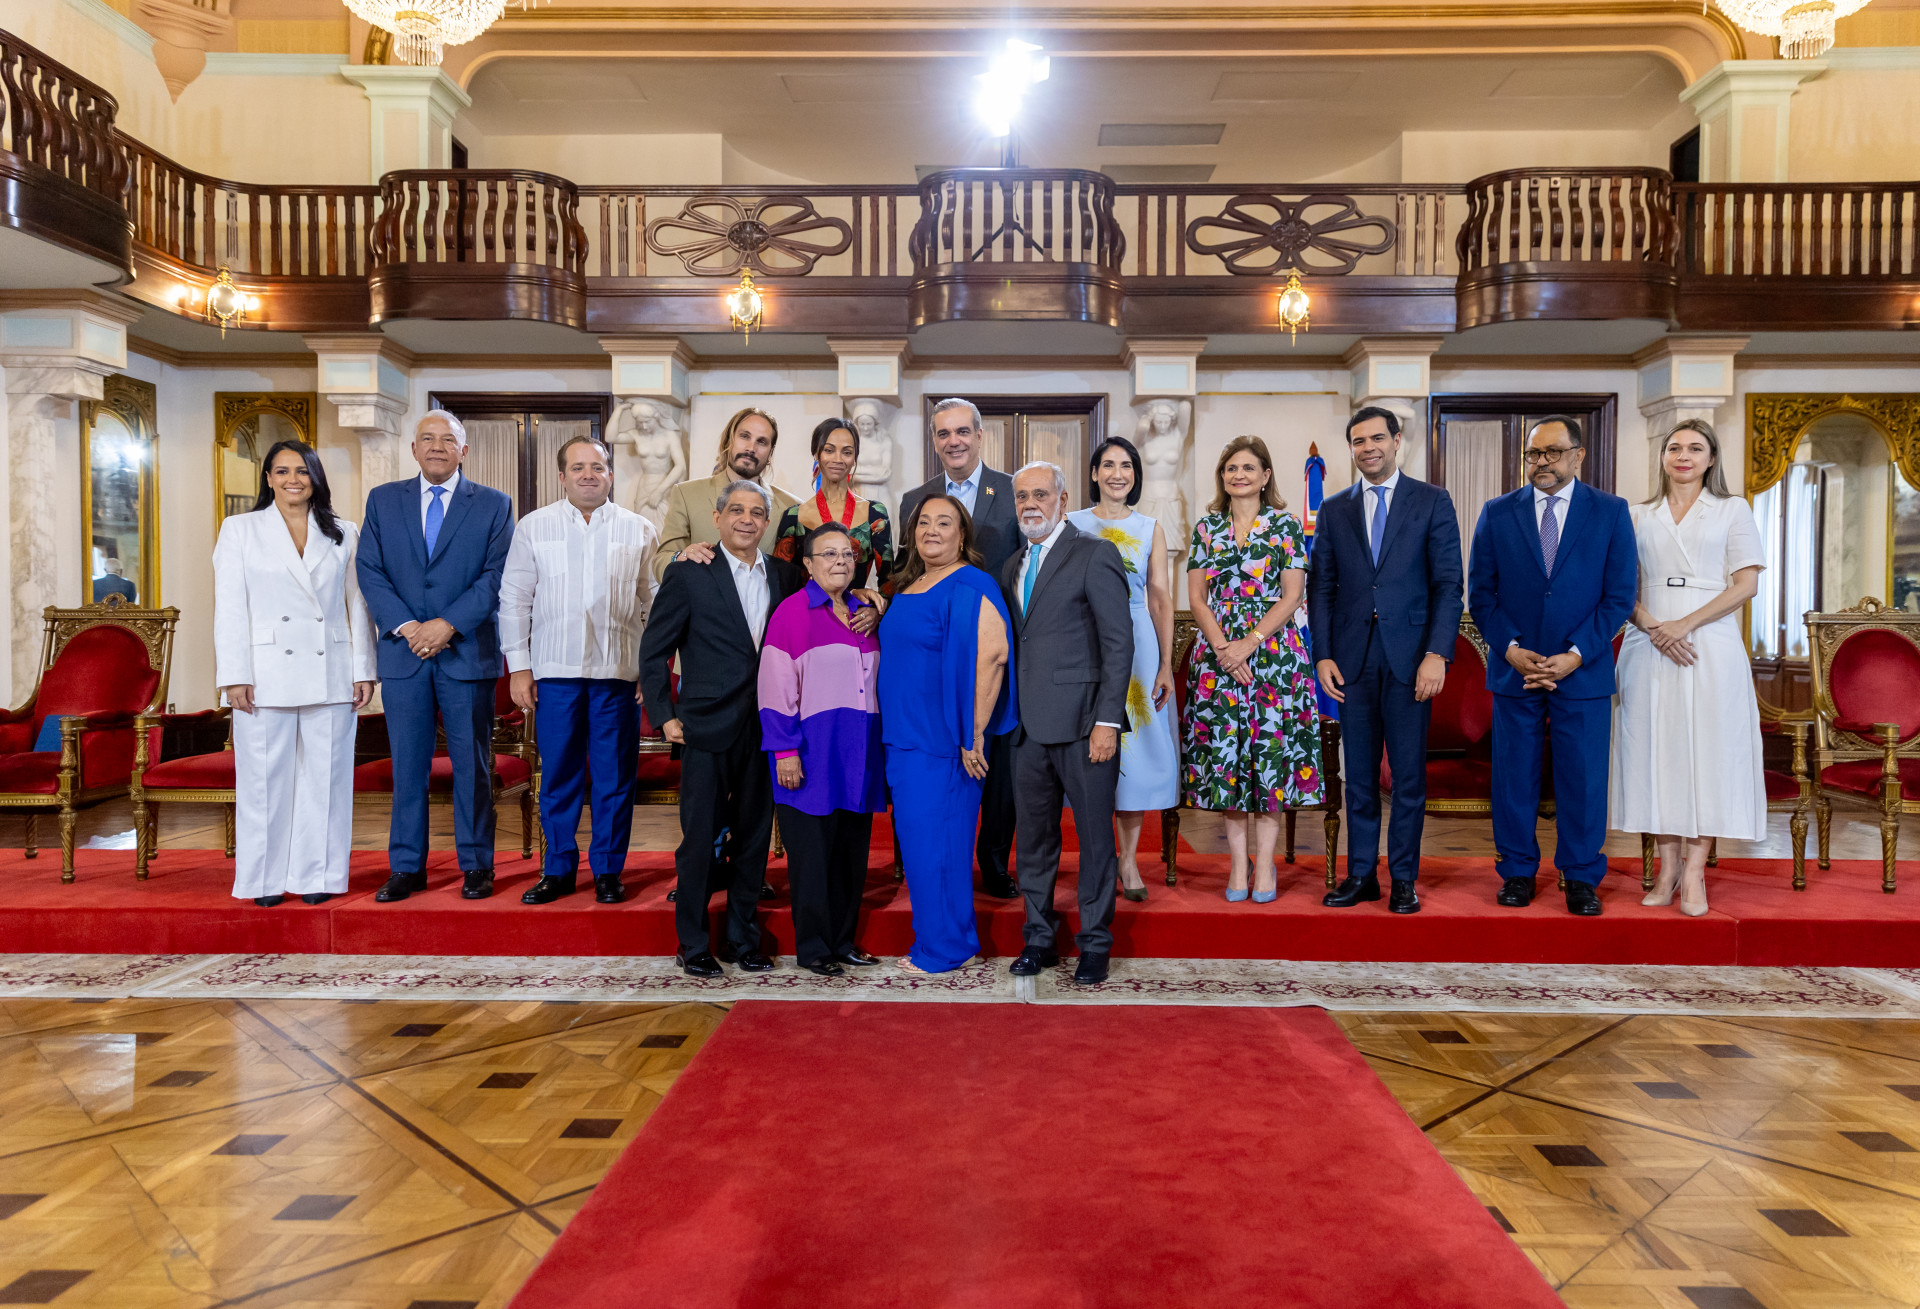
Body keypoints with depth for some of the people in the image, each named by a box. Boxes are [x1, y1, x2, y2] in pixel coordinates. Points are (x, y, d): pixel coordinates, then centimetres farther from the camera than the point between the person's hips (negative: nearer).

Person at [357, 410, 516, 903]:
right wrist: (406, 627, -10)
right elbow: (370, 572, 4)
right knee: (407, 766, 7)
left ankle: (476, 866, 14)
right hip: (403, 654, 2)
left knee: (472, 765, 4)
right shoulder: (383, 500, 11)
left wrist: (447, 624, -14)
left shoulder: (494, 505, 5)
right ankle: (407, 867, 16)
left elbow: (495, 577, -4)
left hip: (468, 653, -2)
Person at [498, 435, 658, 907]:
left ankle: (608, 871, 15)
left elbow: (652, 604, 8)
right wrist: (518, 666, 1)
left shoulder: (638, 530, 8)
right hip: (555, 671, 0)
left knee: (615, 778, 4)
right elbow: (514, 600, 7)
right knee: (558, 775, 5)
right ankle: (558, 869, 18)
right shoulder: (534, 527, 8)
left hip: (619, 672, 0)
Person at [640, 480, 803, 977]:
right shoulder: (688, 575, -2)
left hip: (766, 729, 3)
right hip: (708, 727, -3)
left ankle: (744, 938, 24)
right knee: (700, 838, 3)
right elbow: (654, 650, 0)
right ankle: (693, 945, 17)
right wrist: (664, 715, -4)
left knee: (755, 837, 10)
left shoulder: (784, 576, 7)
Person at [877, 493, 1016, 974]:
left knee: (937, 839, -2)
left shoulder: (969, 587, -14)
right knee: (915, 838, 14)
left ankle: (944, 947, 13)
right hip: (905, 736, 9)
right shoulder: (907, 587, 13)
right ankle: (932, 937, 27)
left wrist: (974, 735, -23)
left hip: (944, 737, -9)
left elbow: (991, 655, -22)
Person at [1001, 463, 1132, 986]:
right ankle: (1039, 938, 25)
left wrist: (1107, 721, -16)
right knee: (1034, 835, 12)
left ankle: (1094, 945, 17)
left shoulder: (1095, 555, -4)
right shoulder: (1012, 567, 17)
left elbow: (1118, 642, -9)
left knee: (1095, 835, 4)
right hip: (1029, 726, 6)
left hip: (1082, 724, -6)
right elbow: (1011, 645, 16)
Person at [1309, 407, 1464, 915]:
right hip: (1353, 659, 2)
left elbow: (1448, 584, -2)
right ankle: (1361, 874, 17)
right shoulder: (1334, 510, 11)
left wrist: (1437, 654, -11)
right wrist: (1322, 655, 0)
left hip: (1411, 658, -2)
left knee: (1408, 773, 3)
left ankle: (1403, 878, 14)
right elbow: (1321, 588, 10)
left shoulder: (1432, 502, 4)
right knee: (1358, 773, 8)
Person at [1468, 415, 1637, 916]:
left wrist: (1576, 655, -10)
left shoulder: (1611, 512, 3)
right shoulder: (1497, 513, 5)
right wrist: (1511, 649, -9)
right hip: (1514, 669, 1)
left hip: (1583, 671, -1)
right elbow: (1481, 593, 4)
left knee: (1583, 779, 4)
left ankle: (1581, 879, 17)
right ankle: (1517, 872, 19)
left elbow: (1620, 595, 0)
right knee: (1514, 777, 6)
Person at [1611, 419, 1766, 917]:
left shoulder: (1733, 510, 8)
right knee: (1656, 750, 1)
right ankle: (1667, 868, 8)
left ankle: (1694, 873, 0)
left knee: (1707, 750, -5)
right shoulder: (1639, 516, 14)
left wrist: (1686, 623, -13)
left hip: (1711, 646, -2)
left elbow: (1746, 583, 0)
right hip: (1650, 647, 2)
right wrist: (1652, 627, -10)